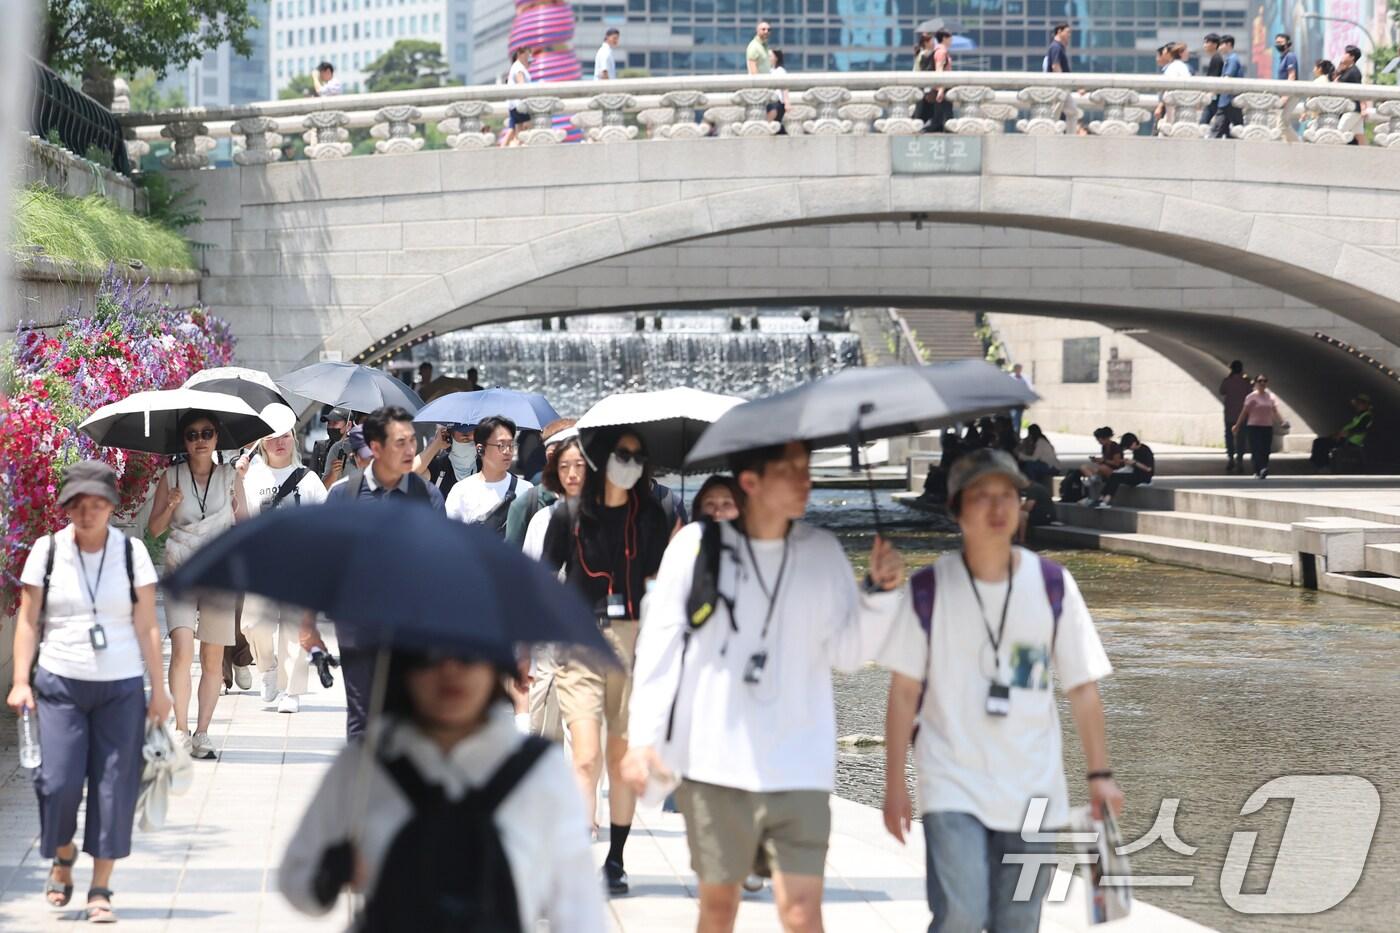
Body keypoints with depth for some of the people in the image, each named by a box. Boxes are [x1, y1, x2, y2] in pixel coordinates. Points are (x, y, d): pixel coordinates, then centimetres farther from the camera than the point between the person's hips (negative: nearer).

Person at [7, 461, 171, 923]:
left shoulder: (132, 553, 3)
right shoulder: (47, 551, 2)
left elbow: (147, 627, 3)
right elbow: (28, 620, 4)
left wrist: (158, 689, 1)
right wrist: (21, 681, -4)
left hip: (121, 687, 0)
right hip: (59, 684, 0)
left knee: (114, 787, -2)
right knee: (58, 781, -8)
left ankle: (101, 889, 7)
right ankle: (62, 856, 21)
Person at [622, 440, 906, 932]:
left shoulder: (823, 551, 7)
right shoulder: (697, 546, -1)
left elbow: (848, 651, 7)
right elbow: (659, 646, 0)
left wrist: (880, 592, -8)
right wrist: (644, 736, -5)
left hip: (798, 766, 1)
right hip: (714, 762, -1)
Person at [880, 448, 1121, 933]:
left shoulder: (1052, 585, 2)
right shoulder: (930, 589, -3)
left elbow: (1082, 687, 5)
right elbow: (904, 691, 0)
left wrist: (1099, 774, 0)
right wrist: (894, 783, -3)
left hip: (1034, 793, 3)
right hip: (954, 790, -2)